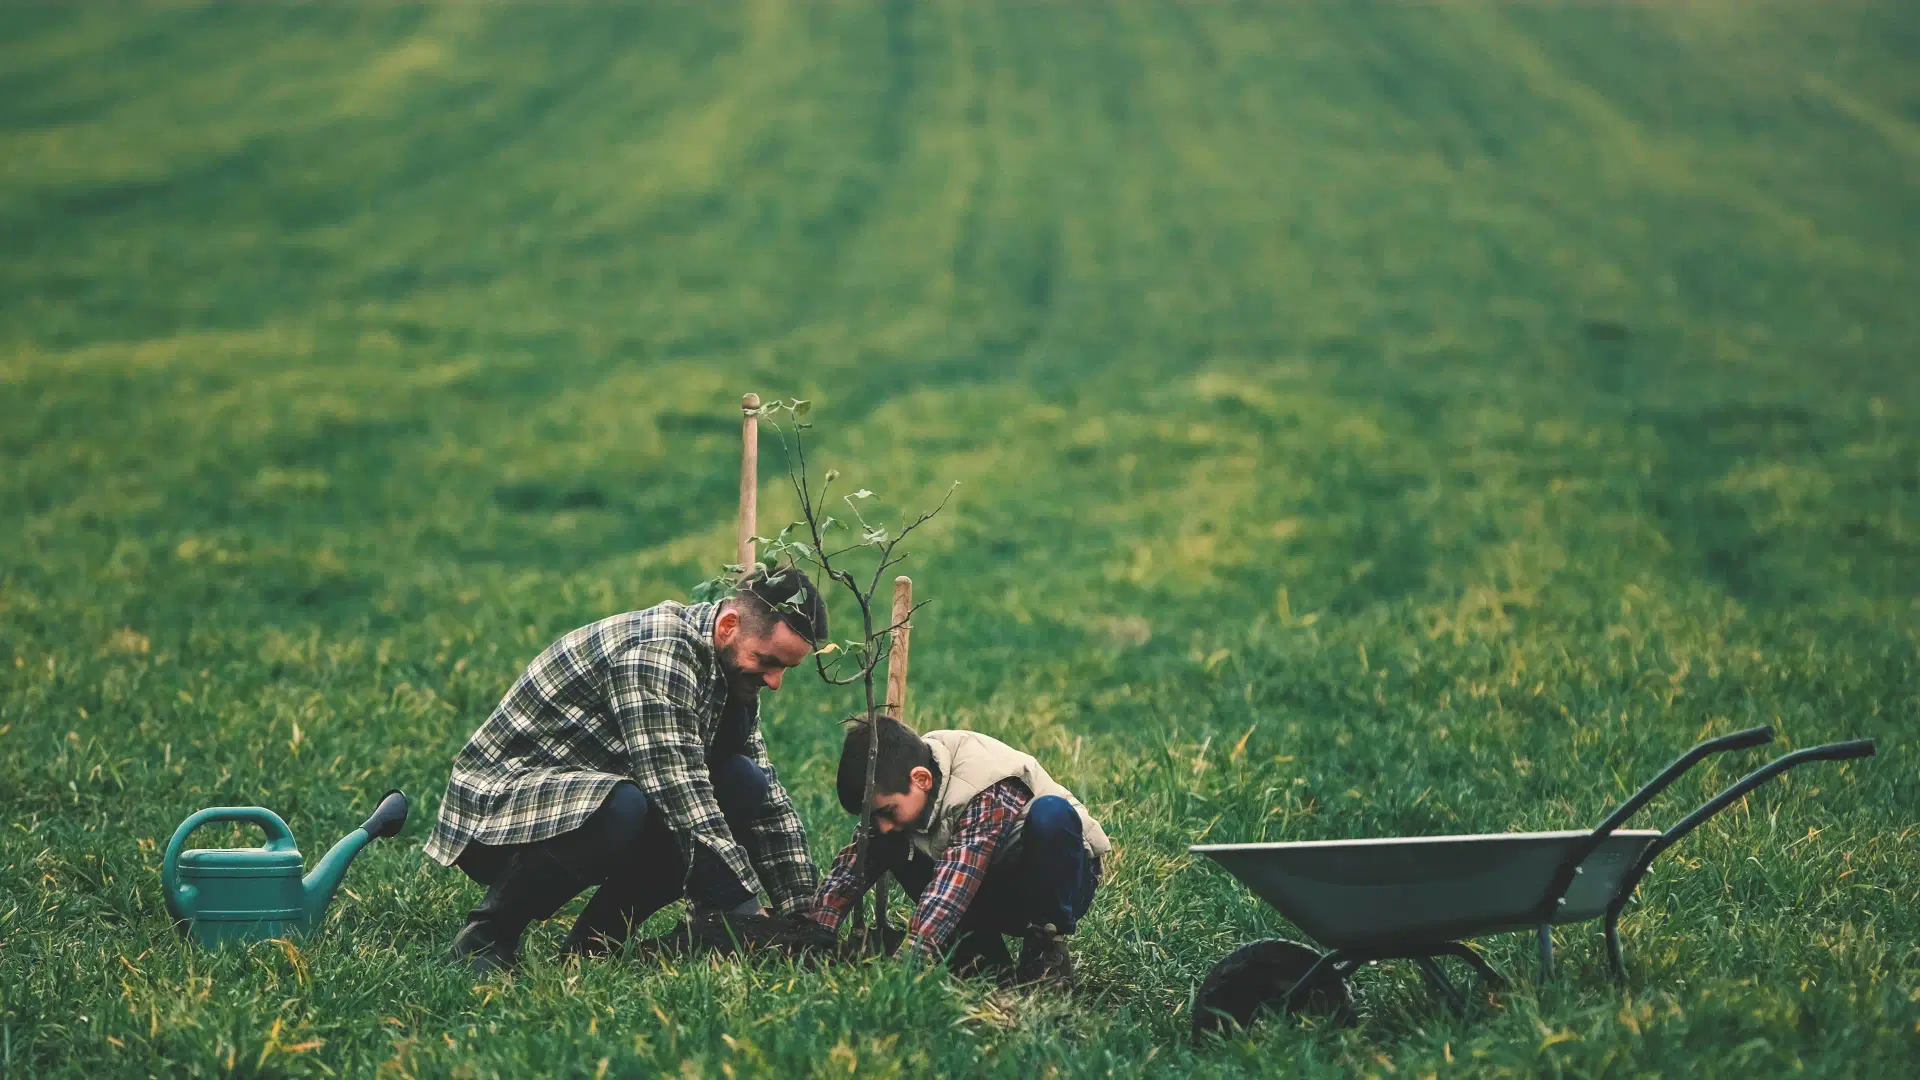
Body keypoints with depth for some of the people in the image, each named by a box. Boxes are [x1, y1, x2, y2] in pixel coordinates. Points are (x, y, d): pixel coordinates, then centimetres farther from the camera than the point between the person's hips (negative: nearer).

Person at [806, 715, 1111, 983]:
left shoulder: (993, 794, -33)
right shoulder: (897, 791, -12)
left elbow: (953, 884, -43)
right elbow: (854, 861, -16)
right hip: (992, 896, 6)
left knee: (1050, 813, -37)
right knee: (891, 845, -14)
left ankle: (1046, 951, -19)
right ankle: (984, 954, -9)